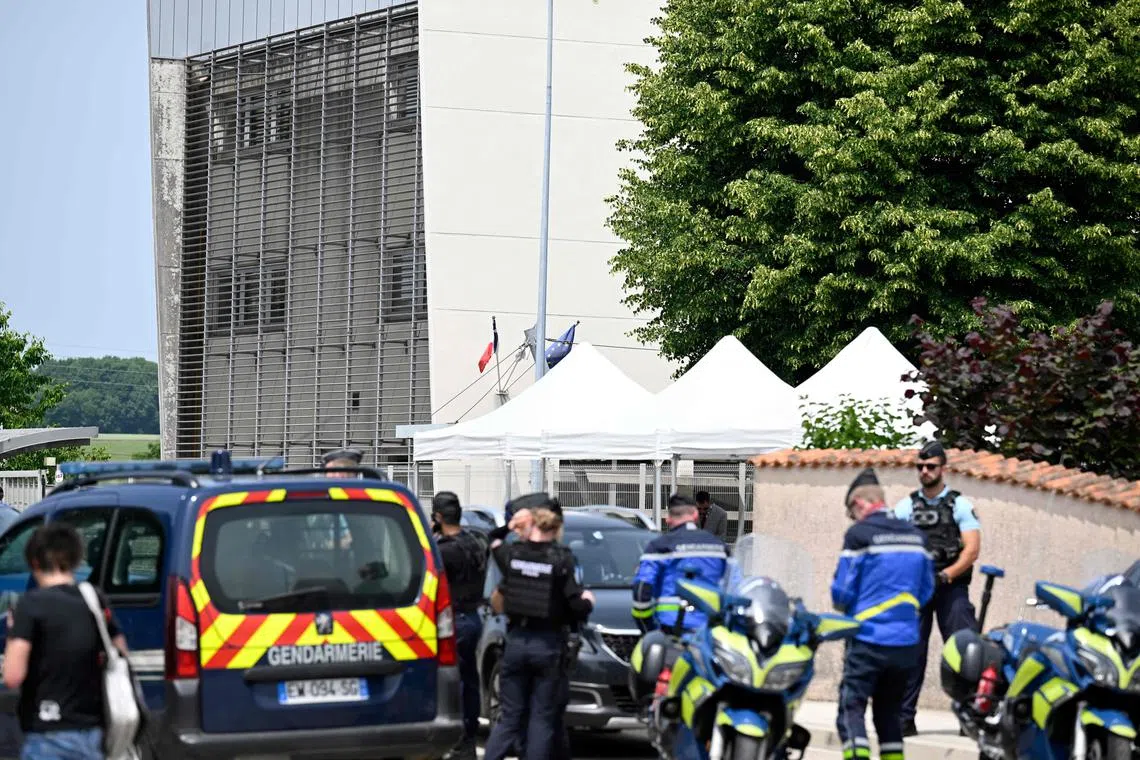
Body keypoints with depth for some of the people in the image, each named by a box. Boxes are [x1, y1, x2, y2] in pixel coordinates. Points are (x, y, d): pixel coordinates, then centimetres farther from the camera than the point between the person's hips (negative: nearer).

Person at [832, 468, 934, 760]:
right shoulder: (915, 536, 11)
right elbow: (926, 591, 14)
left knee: (851, 709, -7)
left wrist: (845, 608, 15)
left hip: (869, 640, -6)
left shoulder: (859, 534, -7)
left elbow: (842, 592, -6)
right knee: (889, 712, 17)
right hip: (906, 642, 6)